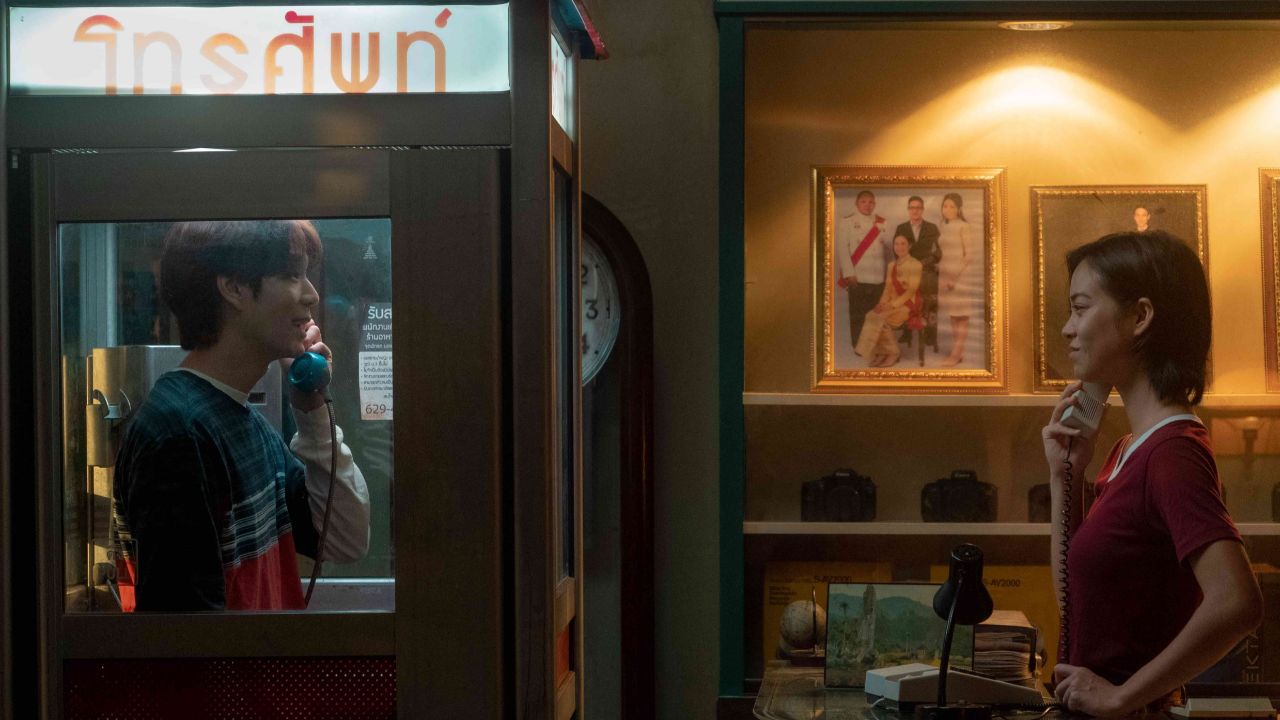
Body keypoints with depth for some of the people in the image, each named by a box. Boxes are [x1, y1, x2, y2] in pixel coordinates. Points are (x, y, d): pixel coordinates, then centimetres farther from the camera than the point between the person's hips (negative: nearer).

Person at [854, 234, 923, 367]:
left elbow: (911, 290, -13)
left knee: (882, 319, -29)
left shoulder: (915, 265, -7)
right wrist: (883, 303, -8)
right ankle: (881, 352, -15)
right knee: (872, 316, -22)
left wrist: (893, 304, -21)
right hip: (893, 302, 6)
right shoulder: (892, 266, 15)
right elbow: (888, 288, 12)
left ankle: (893, 352, -13)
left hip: (908, 303, -6)